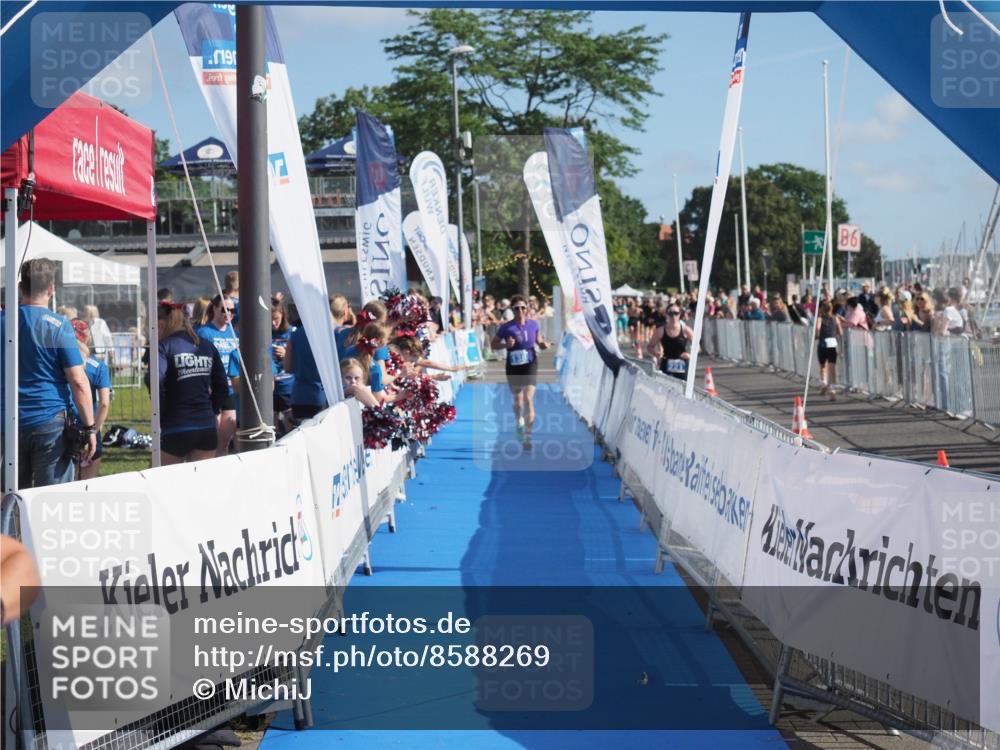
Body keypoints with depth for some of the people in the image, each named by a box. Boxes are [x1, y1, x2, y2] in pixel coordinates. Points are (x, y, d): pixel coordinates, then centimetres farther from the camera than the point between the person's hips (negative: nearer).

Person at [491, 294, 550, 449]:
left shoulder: (533, 324, -3)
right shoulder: (506, 328, -9)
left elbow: (539, 340, 12)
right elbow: (493, 344, -2)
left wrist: (543, 344, -10)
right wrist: (505, 344, -21)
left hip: (530, 364, -1)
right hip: (513, 367, 1)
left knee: (528, 398, -14)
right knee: (518, 400, 14)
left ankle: (528, 436, -13)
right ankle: (520, 425, 44)